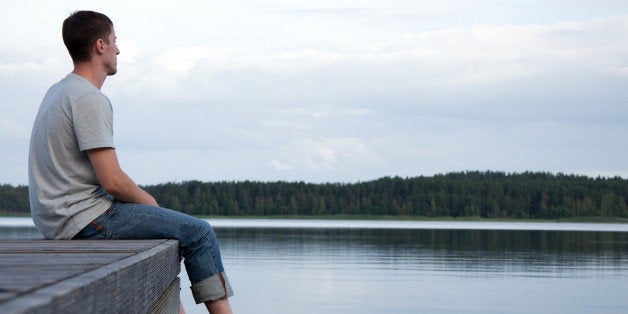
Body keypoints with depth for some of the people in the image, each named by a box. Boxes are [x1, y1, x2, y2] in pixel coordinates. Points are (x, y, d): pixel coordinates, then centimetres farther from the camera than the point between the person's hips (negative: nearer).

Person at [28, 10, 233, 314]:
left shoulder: (59, 91, 15)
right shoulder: (89, 99, -17)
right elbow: (112, 180, -22)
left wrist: (143, 199, 12)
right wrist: (148, 202, -3)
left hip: (57, 217, 11)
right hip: (84, 219, -11)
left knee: (165, 231, 29)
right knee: (198, 232, -7)